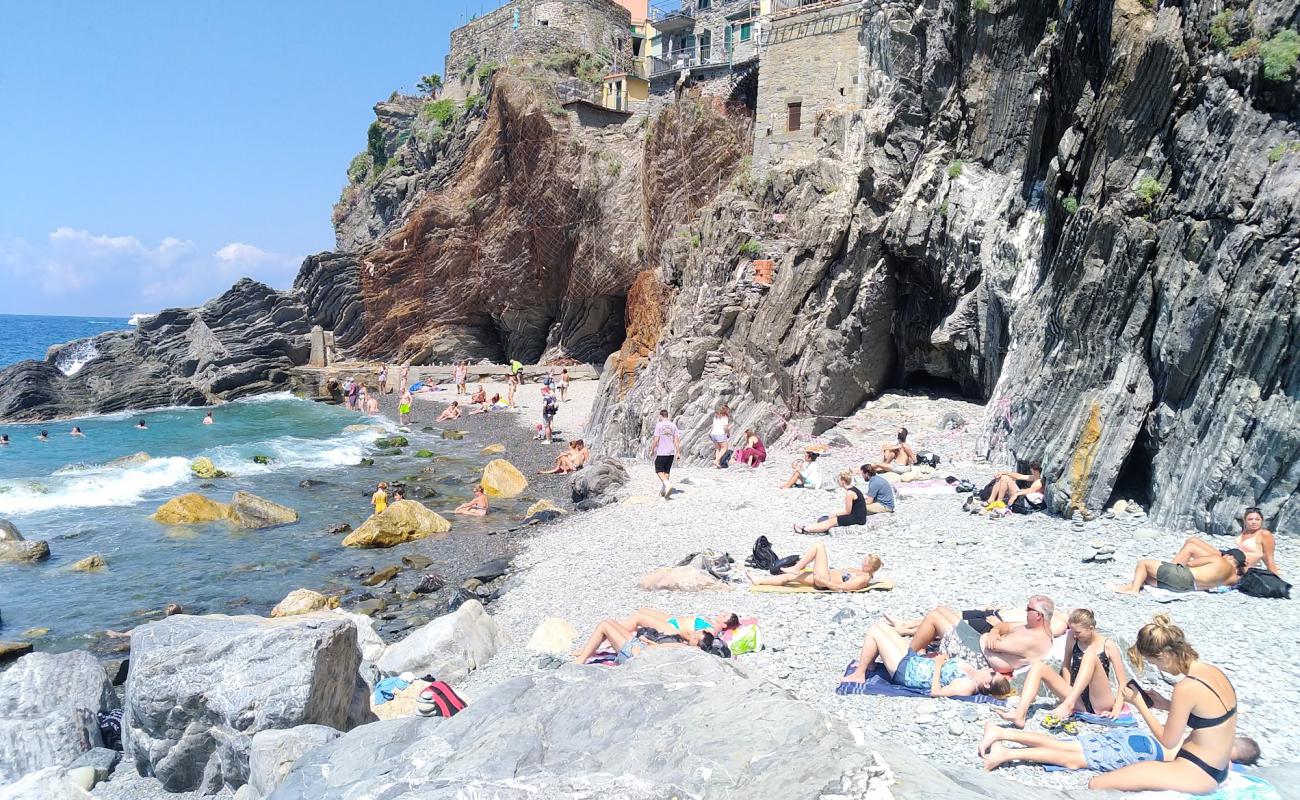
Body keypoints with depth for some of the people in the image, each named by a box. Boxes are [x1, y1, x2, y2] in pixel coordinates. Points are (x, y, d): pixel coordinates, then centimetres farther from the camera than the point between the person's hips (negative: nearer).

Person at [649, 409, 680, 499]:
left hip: (661, 452, -5)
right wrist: (677, 452, 7)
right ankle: (662, 491, 17)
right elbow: (676, 440, 3)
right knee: (667, 471, 13)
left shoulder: (659, 425, -9)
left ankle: (668, 485, -21)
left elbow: (656, 440, -12)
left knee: (659, 471, 2)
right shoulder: (673, 425, 6)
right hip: (671, 452, 5)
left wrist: (652, 450, 0)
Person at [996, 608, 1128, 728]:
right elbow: (1067, 665, 13)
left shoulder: (1108, 645, -4)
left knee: (1090, 655, -27)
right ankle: (1020, 715, -33)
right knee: (1038, 666, -13)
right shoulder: (1072, 637, 5)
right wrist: (1067, 692, -1)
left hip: (1101, 703, -4)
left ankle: (1068, 704, -40)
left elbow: (1122, 682, -5)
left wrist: (1116, 709, -17)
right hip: (1078, 702, 5)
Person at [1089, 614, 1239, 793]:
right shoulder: (1214, 670, 0)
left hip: (1197, 774, -9)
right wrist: (1167, 705, 10)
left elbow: (1168, 741, -13)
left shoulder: (1186, 687, -24)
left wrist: (1139, 703, -5)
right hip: (1216, 769, 9)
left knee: (1096, 785, -15)